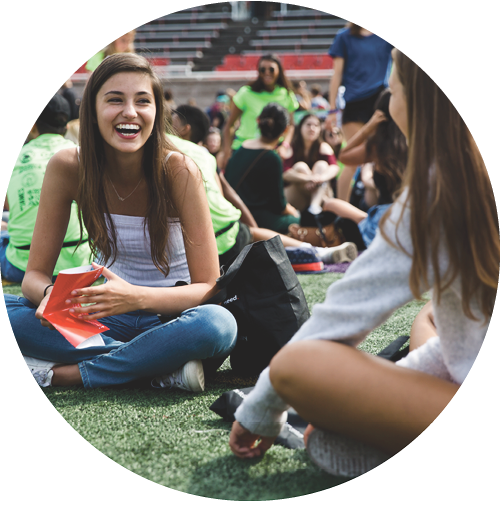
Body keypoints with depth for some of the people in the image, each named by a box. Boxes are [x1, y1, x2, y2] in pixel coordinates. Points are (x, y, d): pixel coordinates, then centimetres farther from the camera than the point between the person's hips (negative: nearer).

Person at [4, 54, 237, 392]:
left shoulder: (178, 171, -17)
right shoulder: (67, 168, -10)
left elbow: (208, 288, -18)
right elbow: (36, 273, -5)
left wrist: (137, 297, -37)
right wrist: (50, 295, -30)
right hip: (107, 318, 3)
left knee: (218, 324, -37)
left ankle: (60, 373, -24)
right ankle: (159, 367, -23)